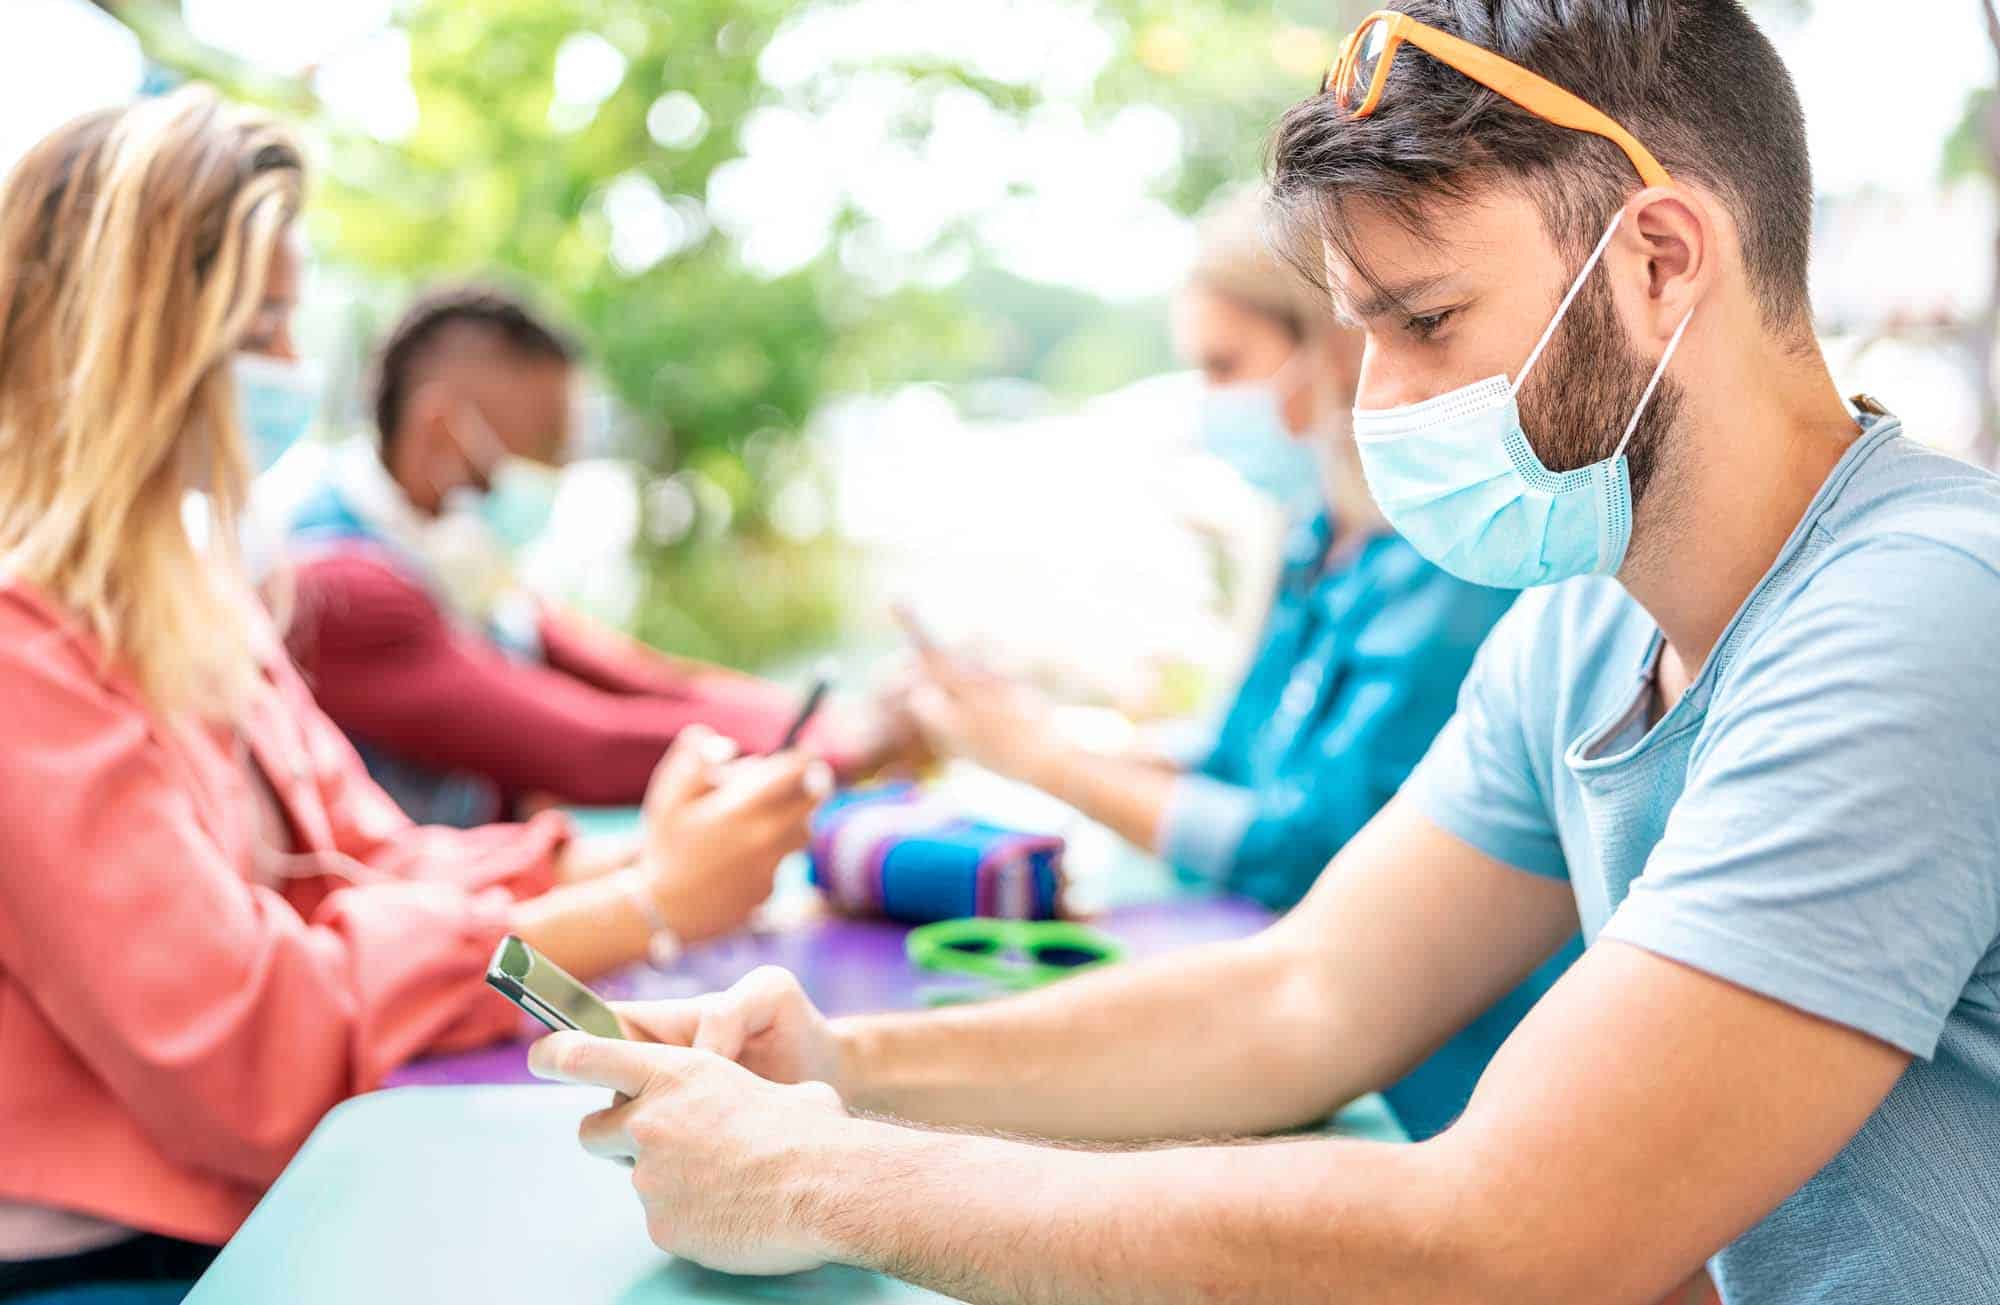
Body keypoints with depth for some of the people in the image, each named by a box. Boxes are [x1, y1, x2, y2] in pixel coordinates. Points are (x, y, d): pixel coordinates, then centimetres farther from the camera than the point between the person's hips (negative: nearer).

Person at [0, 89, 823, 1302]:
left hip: (259, 1201, 8)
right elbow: (240, 1049, -23)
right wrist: (645, 907, -21)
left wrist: (628, 858, -9)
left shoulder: (189, 587, 11)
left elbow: (362, 870, 8)